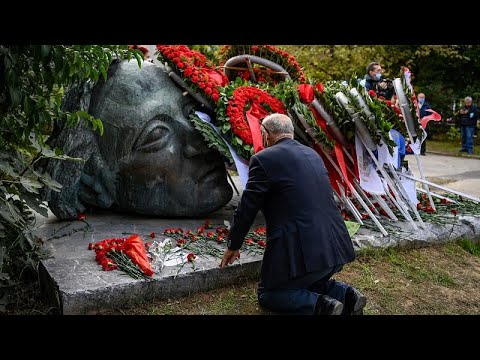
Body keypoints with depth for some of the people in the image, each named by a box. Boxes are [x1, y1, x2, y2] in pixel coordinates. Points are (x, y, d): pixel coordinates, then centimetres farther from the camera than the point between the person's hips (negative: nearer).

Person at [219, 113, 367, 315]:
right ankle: (345, 294, 8)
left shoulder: (264, 159, -7)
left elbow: (247, 208, -3)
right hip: (335, 247, 8)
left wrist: (233, 246, 13)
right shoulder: (312, 154, 15)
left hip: (302, 250, -7)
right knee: (308, 284, 33)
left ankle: (321, 305, -6)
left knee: (267, 294, 15)